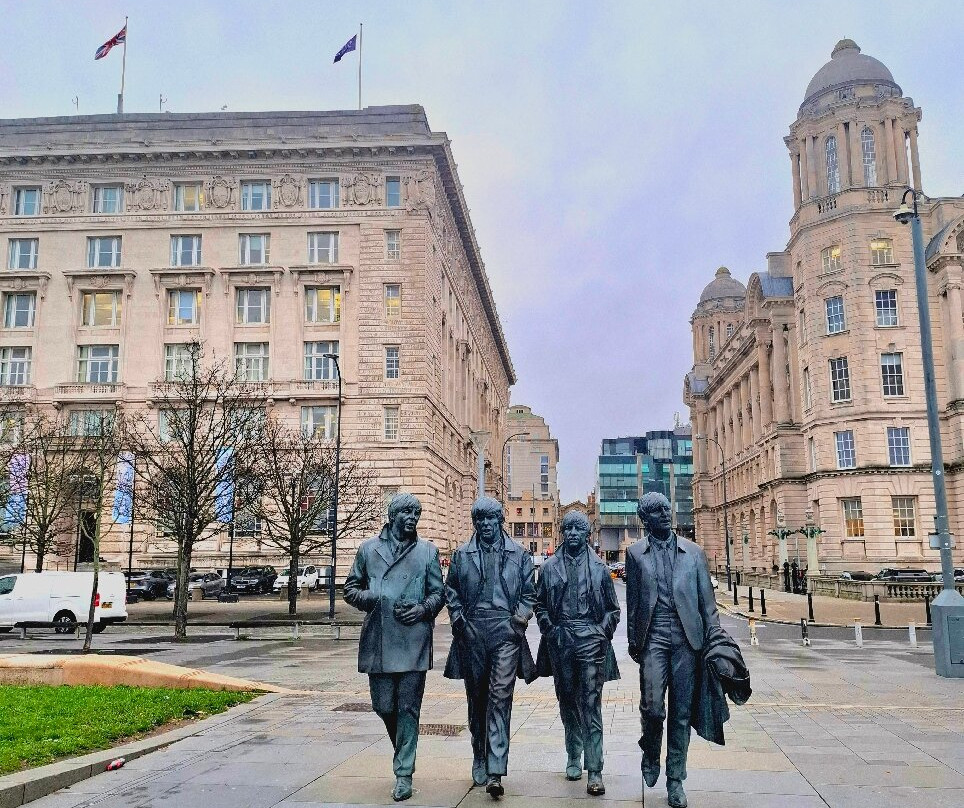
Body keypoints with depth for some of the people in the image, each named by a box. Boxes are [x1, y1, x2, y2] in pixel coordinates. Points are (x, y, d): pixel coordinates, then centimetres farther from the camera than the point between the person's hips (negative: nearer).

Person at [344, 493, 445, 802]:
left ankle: (404, 773, 8)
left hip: (414, 641, -1)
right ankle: (402, 750, 34)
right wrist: (375, 600, -5)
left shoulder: (428, 551, 9)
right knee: (383, 706, 6)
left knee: (408, 708, -2)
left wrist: (423, 608, -9)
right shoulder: (368, 549, 10)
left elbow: (438, 592, 11)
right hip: (379, 641, 1)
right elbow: (350, 588, 13)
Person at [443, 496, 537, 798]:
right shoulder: (462, 555, 10)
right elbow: (451, 592, 12)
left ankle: (495, 772, -12)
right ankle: (480, 762, 26)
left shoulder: (518, 554, 8)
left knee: (500, 697, -11)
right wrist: (459, 619, 0)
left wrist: (520, 618, -3)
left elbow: (529, 592, 10)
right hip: (472, 633, 2)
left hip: (505, 632, -2)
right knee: (476, 699, 11)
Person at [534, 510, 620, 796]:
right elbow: (539, 603, 13)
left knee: (591, 704, -7)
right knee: (567, 701, 13)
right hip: (560, 642, 2)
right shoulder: (550, 567, 8)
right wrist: (549, 629, 0)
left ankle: (594, 771, -7)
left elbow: (612, 608, 10)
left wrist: (603, 633, -2)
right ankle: (573, 758, 28)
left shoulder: (599, 568, 5)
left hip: (590, 641, -2)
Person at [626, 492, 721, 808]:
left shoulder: (693, 551, 9)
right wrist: (633, 641, 8)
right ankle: (650, 753, 19)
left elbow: (706, 598, 8)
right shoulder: (636, 552, 7)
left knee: (681, 712, 5)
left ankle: (675, 780, 18)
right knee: (652, 706, -12)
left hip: (686, 637, 1)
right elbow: (633, 600, 9)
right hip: (654, 637, -1)